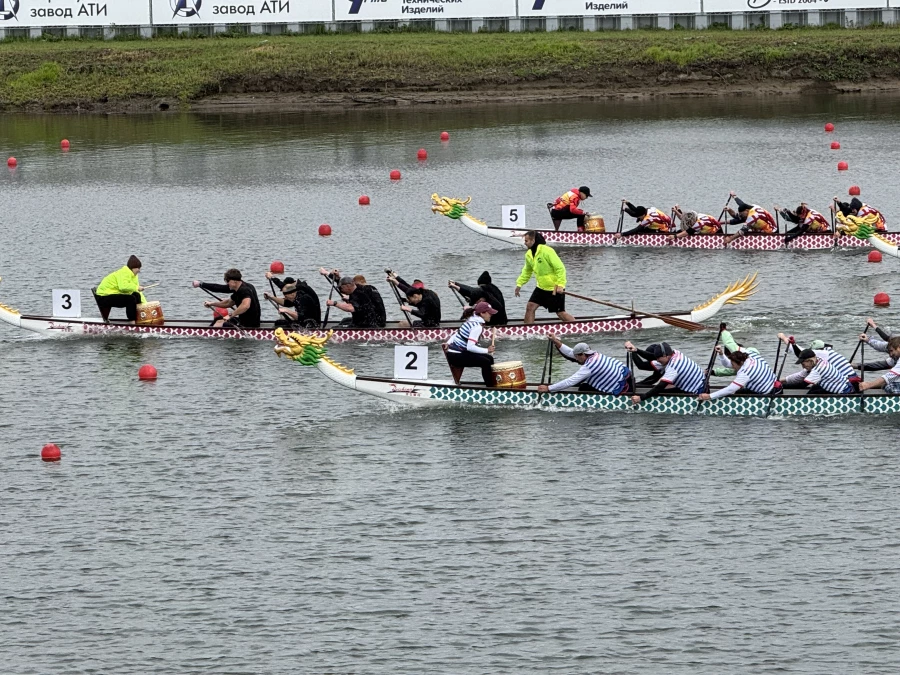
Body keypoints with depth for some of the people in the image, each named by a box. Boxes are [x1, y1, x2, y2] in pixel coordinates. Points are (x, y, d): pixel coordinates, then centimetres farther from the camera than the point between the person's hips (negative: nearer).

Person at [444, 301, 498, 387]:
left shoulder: (471, 320, 9)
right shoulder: (477, 326, -21)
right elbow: (470, 347, -28)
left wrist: (448, 343, -1)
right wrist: (487, 350, -21)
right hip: (456, 356, -10)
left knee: (489, 358, 11)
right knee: (486, 362, -17)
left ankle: (491, 385, 18)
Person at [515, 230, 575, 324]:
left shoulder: (547, 251, -22)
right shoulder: (529, 255, 1)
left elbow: (560, 268, -23)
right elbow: (527, 271, 17)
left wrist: (560, 285, -28)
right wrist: (519, 283, 7)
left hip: (555, 288, -7)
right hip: (541, 287, 7)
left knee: (561, 313, -1)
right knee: (530, 307, -3)